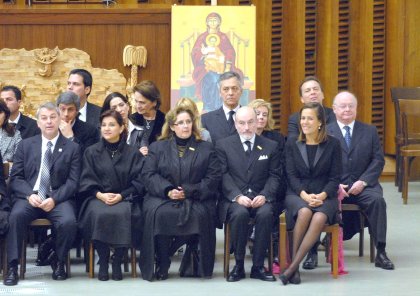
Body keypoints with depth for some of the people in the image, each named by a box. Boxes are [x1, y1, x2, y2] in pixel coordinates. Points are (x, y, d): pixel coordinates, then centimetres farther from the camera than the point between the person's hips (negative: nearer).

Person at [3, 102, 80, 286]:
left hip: (58, 199, -1)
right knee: (16, 215, -32)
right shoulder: (26, 145, 13)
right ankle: (12, 266, -24)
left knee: (69, 221, -32)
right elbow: (16, 177, 7)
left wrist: (54, 199, -15)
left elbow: (73, 181, 0)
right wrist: (30, 195, -13)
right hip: (28, 197, 1)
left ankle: (59, 262, -5)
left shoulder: (72, 148, 8)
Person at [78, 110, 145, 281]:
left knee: (122, 214, -37)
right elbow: (86, 181, 7)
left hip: (125, 198, 0)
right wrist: (100, 195, -13)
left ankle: (117, 261, -20)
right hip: (98, 197, 1)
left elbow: (138, 182, 4)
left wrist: (121, 196, -13)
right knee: (99, 214, -36)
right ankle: (103, 261, -20)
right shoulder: (91, 152, 16)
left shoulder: (133, 154, 13)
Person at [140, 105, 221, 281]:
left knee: (199, 214, -34)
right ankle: (161, 263, -21)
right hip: (163, 198, 0)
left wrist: (189, 192, -11)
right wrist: (168, 191, -14)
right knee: (158, 213, -33)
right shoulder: (157, 148, 17)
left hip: (196, 199, 0)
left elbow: (213, 177, 4)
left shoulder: (206, 148, 15)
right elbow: (148, 174, 5)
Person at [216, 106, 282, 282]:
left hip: (260, 198, 1)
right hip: (233, 199, -1)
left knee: (265, 214, -33)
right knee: (240, 213, -35)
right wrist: (237, 196, -16)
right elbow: (223, 176, -1)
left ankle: (258, 266, -21)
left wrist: (264, 195, -12)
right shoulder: (223, 145, 8)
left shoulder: (270, 146, 13)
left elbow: (275, 176, 7)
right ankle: (238, 265, -19)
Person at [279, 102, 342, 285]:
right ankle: (294, 267, -27)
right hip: (297, 194, 1)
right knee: (304, 212, -35)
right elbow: (291, 175, 1)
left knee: (319, 218, -34)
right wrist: (305, 195, -16)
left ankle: (292, 267, -33)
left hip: (324, 196, -1)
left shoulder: (332, 144, 4)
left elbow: (335, 178, 2)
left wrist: (322, 196, -17)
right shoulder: (292, 143, 8)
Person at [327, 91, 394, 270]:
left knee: (377, 200, -31)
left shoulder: (370, 131, 14)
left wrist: (363, 181, -9)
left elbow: (378, 160, 7)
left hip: (362, 185, 1)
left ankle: (380, 253, -27)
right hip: (334, 186, -1)